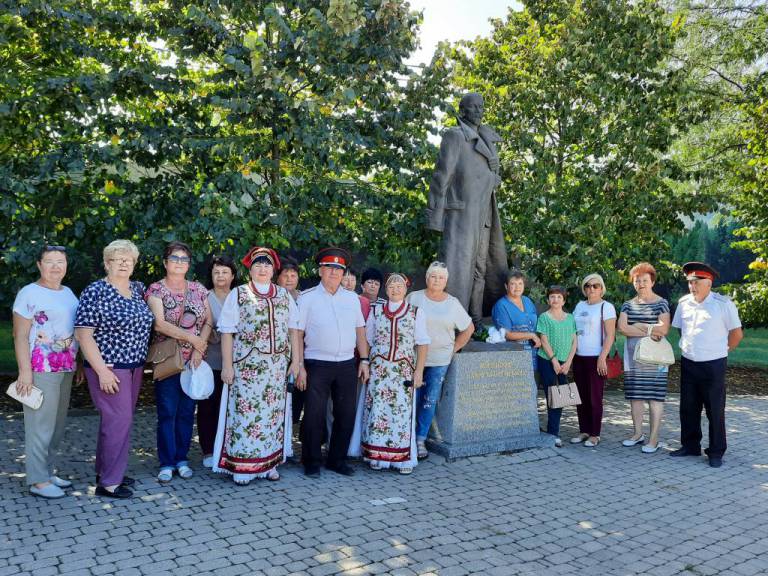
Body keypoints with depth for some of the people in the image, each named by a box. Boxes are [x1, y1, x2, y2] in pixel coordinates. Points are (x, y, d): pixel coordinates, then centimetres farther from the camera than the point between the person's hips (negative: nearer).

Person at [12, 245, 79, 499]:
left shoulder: (68, 293, 13)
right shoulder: (29, 293, -7)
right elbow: (20, 336, -11)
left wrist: (77, 364, 15)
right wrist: (24, 371, -17)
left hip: (66, 370, 7)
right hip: (41, 370, -7)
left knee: (58, 425, 14)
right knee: (41, 426, -3)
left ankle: (47, 471, 26)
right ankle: (38, 481, 6)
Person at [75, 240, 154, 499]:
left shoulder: (138, 289, 8)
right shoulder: (95, 292, -12)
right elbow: (83, 334, -15)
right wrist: (102, 371, -19)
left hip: (134, 368, 7)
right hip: (109, 369, -7)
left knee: (119, 419, 13)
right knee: (119, 420, -7)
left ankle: (106, 471, 26)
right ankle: (108, 482, 3)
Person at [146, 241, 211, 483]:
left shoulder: (198, 289, 9)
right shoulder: (156, 289, -3)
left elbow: (208, 321, 5)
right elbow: (159, 324, -14)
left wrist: (199, 350, -9)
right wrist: (192, 338, -16)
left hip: (194, 360, 3)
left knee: (187, 412, 8)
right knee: (167, 413, -1)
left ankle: (182, 459, 19)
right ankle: (166, 464, 7)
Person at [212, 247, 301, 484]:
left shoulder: (284, 295, 12)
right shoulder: (237, 294, 3)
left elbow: (293, 329, 12)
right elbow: (227, 332, -1)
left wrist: (295, 360, 6)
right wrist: (227, 365, -6)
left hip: (277, 365, 3)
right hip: (246, 365, -3)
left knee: (273, 412, 7)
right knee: (245, 411, -3)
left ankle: (269, 463, 18)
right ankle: (242, 466, 8)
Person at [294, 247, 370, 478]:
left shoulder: (351, 298, 12)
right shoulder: (307, 298, -1)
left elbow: (360, 330, 14)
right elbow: (298, 334, -4)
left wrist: (364, 360, 8)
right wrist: (300, 367, -9)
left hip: (347, 365, 4)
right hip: (317, 365, -4)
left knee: (346, 415, 9)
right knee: (314, 416, -1)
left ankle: (337, 460, 25)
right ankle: (311, 463, 15)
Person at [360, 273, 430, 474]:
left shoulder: (416, 313, 4)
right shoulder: (376, 312, 8)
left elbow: (422, 344, 2)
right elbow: (367, 341, 12)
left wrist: (419, 371, -5)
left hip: (404, 370, -1)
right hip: (378, 369, 1)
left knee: (402, 411, -1)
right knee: (377, 411, 1)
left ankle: (404, 458, 11)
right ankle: (377, 456, 13)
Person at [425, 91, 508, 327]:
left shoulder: (486, 139, 17)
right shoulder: (455, 136, -5)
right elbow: (441, 175, -9)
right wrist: (435, 215, -15)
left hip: (483, 215, 8)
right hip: (461, 212, -8)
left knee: (480, 264, 9)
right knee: (458, 263, -12)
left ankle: (475, 322, 17)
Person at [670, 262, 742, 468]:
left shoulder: (723, 304, -10)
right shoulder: (684, 303, 4)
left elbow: (737, 334, -2)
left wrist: (719, 350, 6)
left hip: (713, 365, -5)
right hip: (688, 363, 5)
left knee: (715, 410, 4)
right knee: (688, 408, 12)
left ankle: (716, 452, 15)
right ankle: (690, 446, 26)